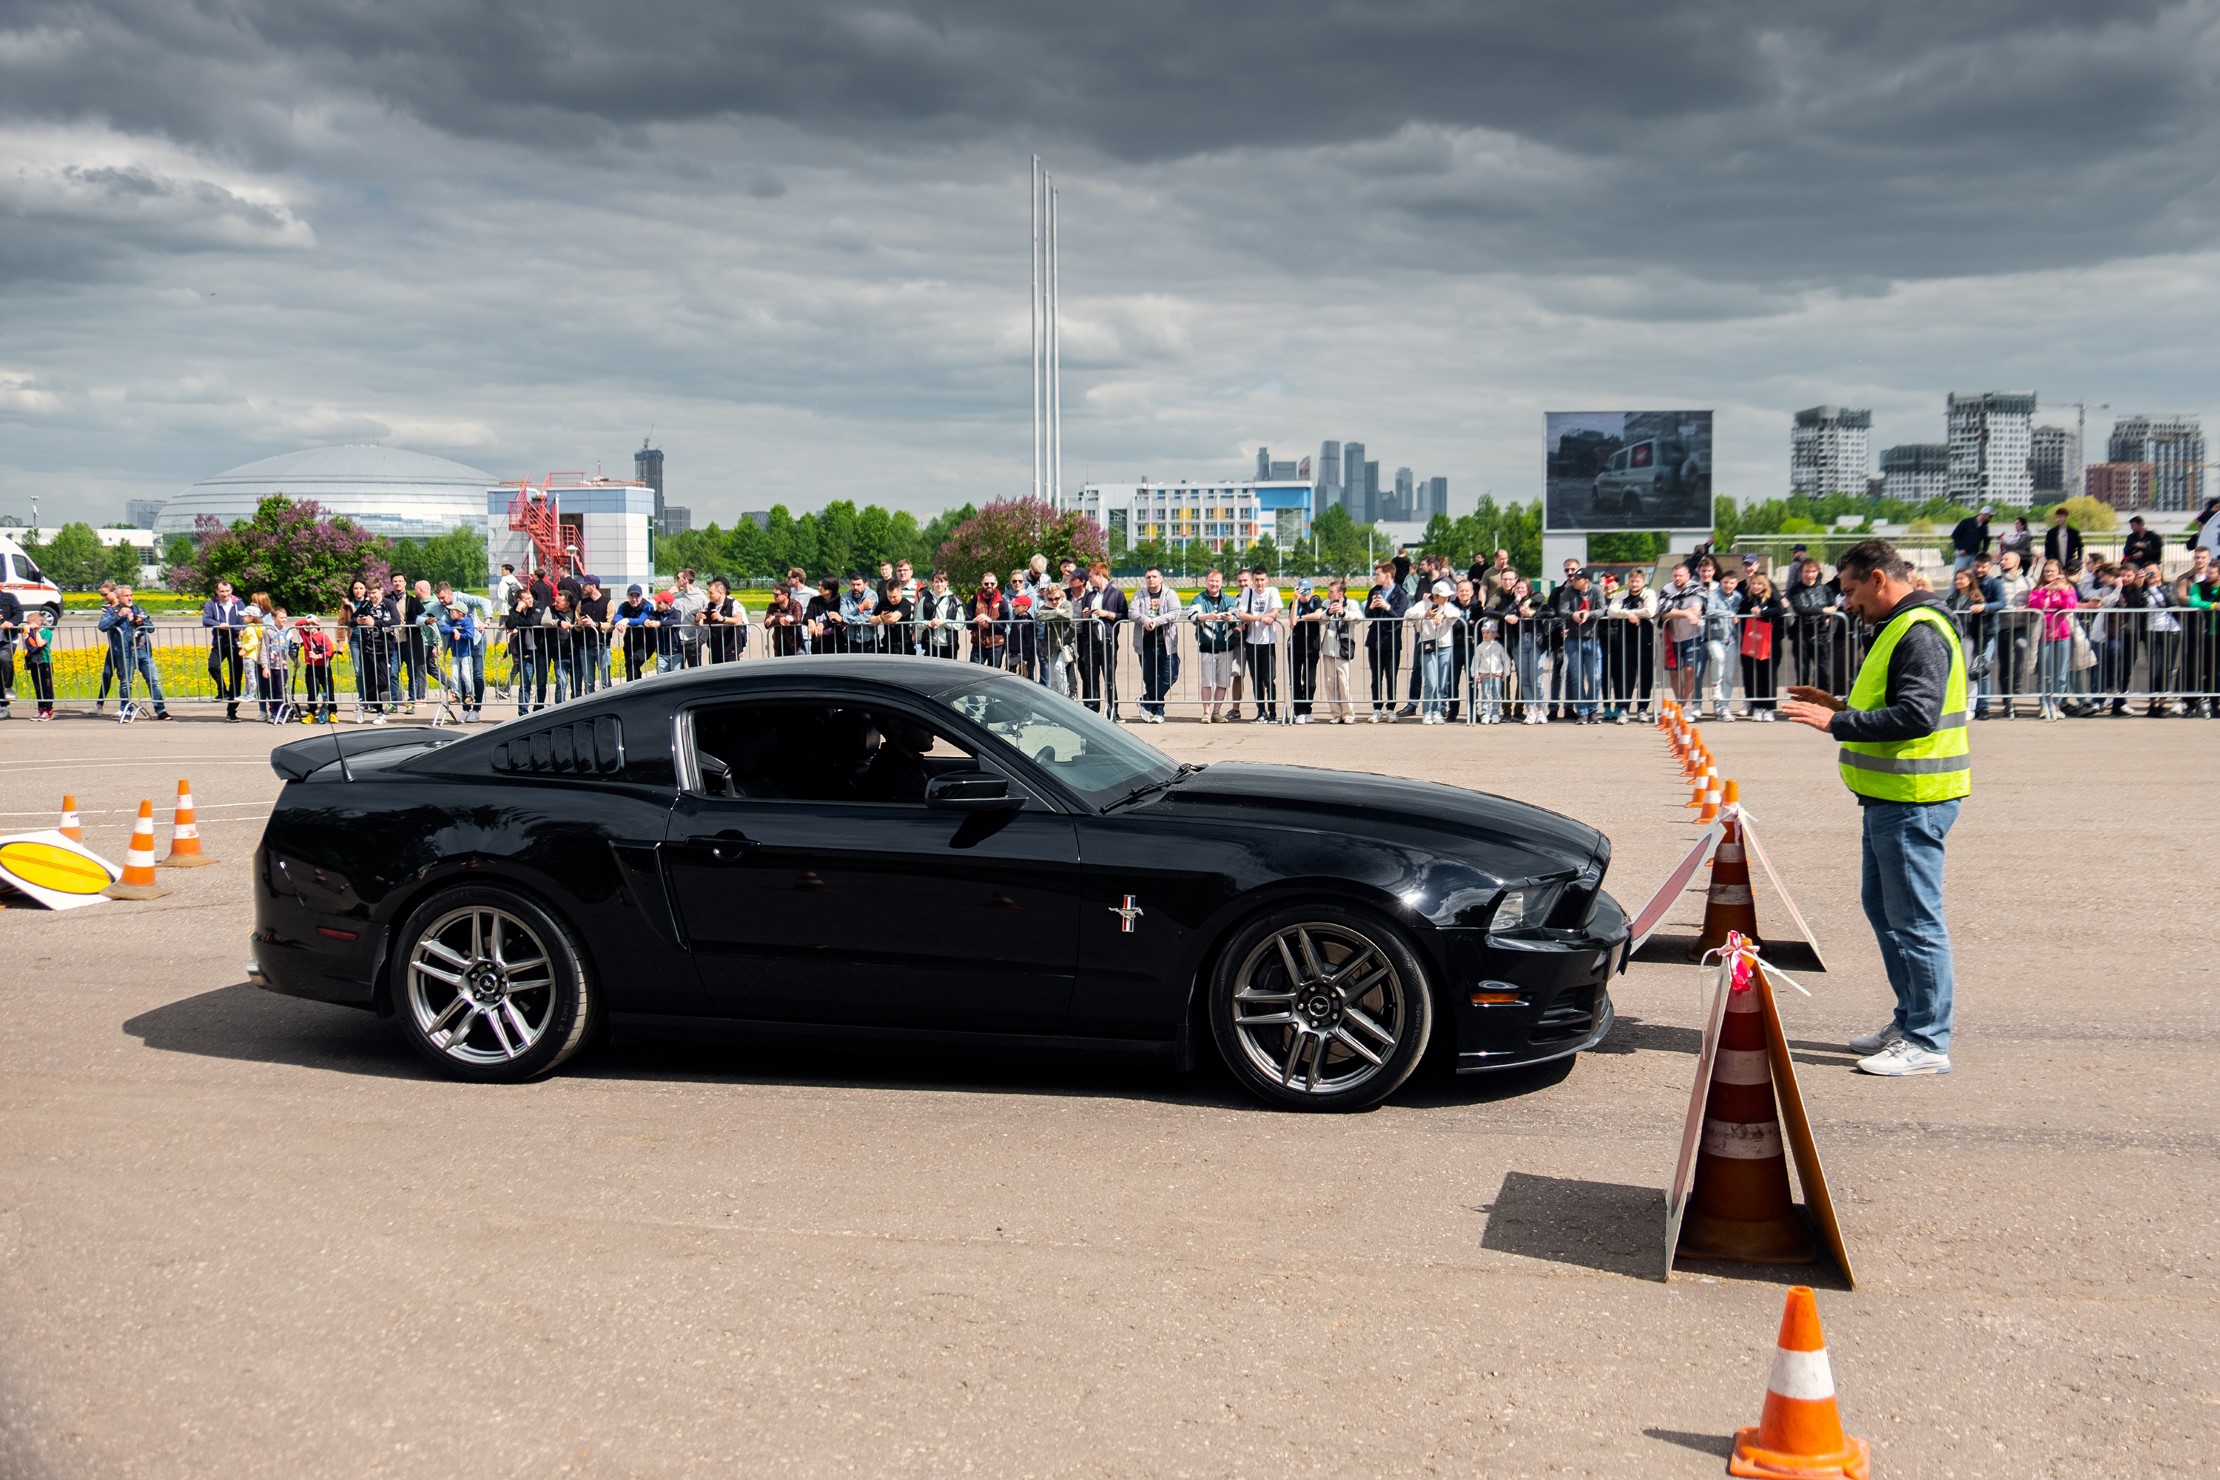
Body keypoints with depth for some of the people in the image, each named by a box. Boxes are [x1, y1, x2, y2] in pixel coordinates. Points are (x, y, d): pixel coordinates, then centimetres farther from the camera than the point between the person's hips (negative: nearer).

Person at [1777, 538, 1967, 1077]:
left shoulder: (1920, 634, -17)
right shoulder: (1897, 628, 17)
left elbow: (1916, 716, -26)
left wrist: (1837, 722, -25)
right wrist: (1839, 704, 15)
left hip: (1913, 803, -11)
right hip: (1889, 799, 11)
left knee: (1915, 920, -6)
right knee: (1884, 911, 18)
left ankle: (1929, 1042, 0)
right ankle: (1910, 1021, 28)